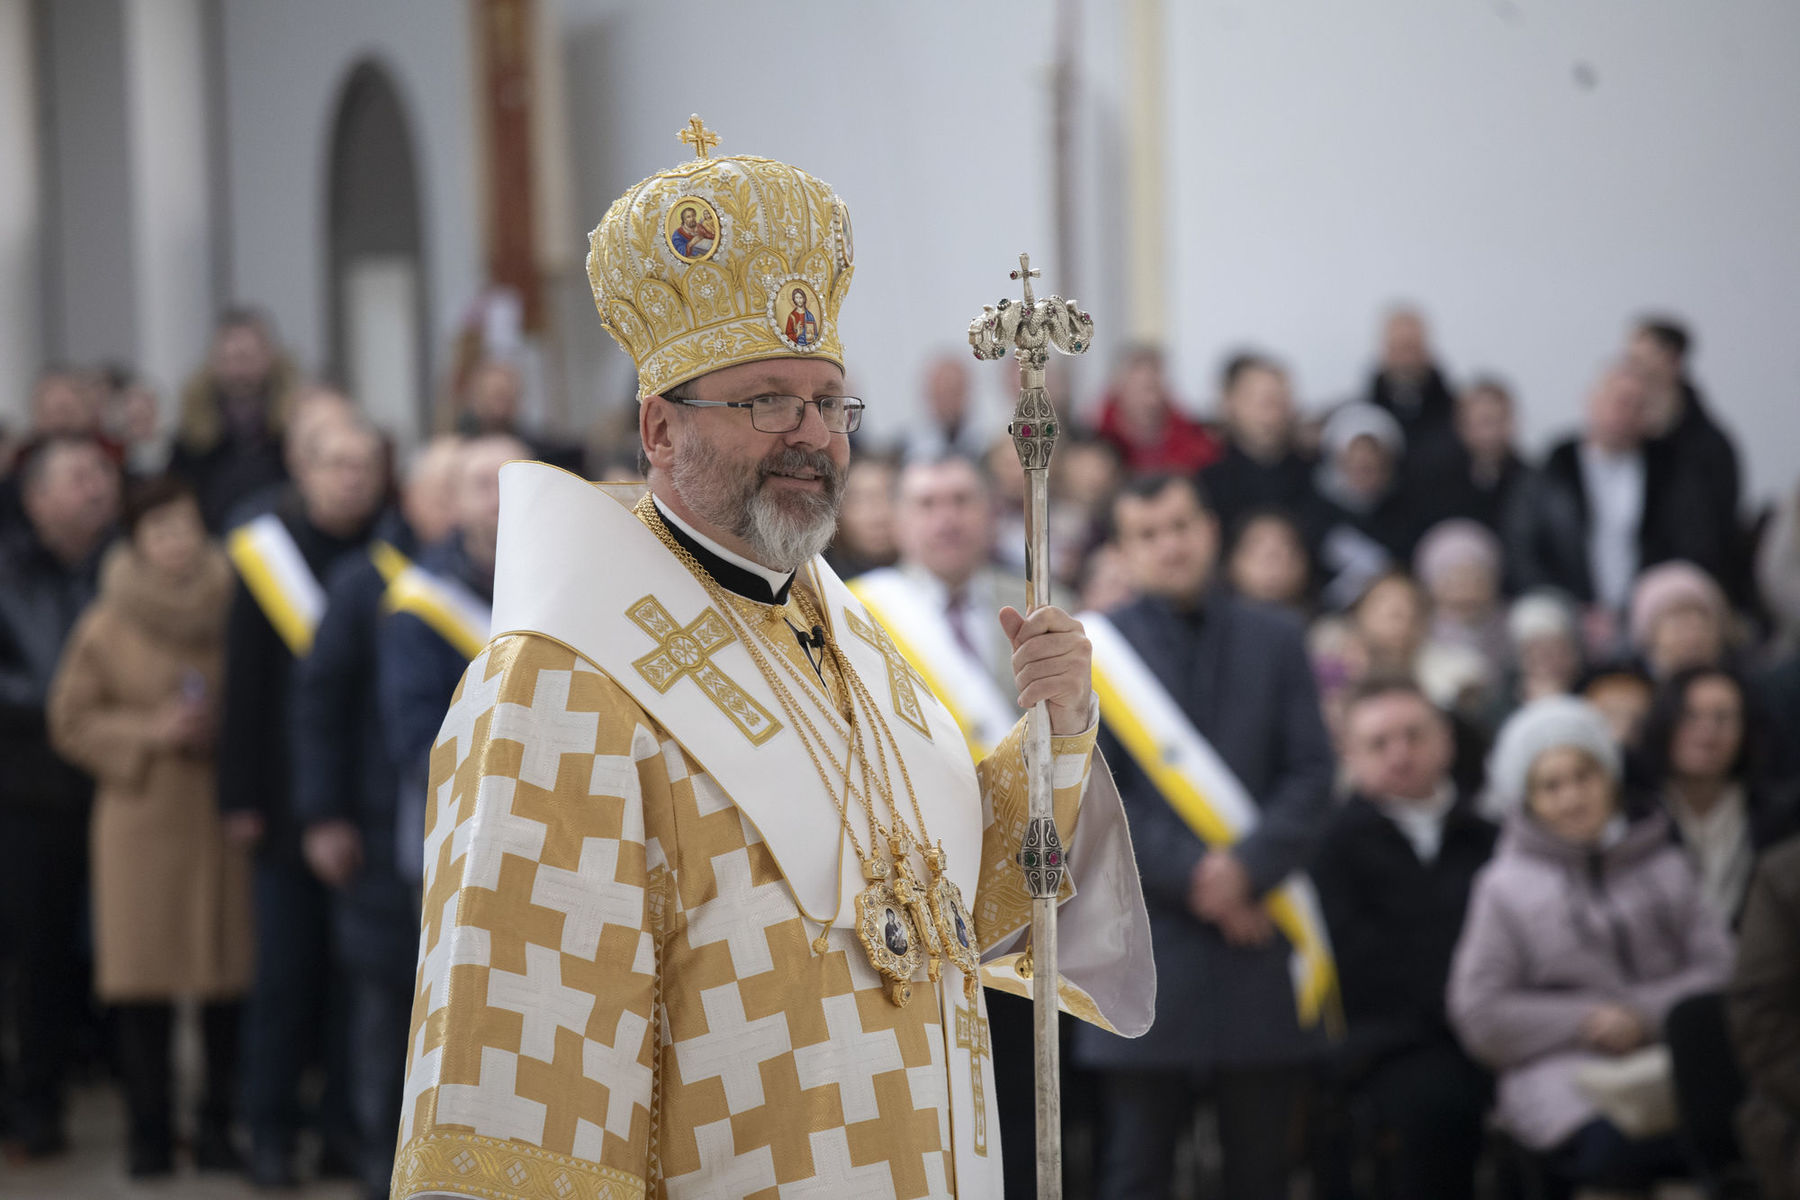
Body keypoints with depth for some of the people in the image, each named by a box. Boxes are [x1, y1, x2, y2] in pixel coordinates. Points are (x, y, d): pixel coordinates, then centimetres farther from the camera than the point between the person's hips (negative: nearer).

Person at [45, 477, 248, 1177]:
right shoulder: (105, 627, 2)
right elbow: (71, 723, 3)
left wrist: (224, 727, -6)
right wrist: (148, 732, -10)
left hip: (225, 821, 1)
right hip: (142, 822, -1)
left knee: (230, 974, 0)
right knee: (142, 981, -2)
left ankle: (220, 1125, 12)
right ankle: (148, 1133, 8)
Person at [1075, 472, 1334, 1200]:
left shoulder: (1275, 640, 11)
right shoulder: (1092, 651, 4)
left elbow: (1311, 777, 4)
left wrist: (1248, 868, -12)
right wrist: (1190, 876, -13)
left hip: (1259, 935, 2)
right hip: (1148, 942, -2)